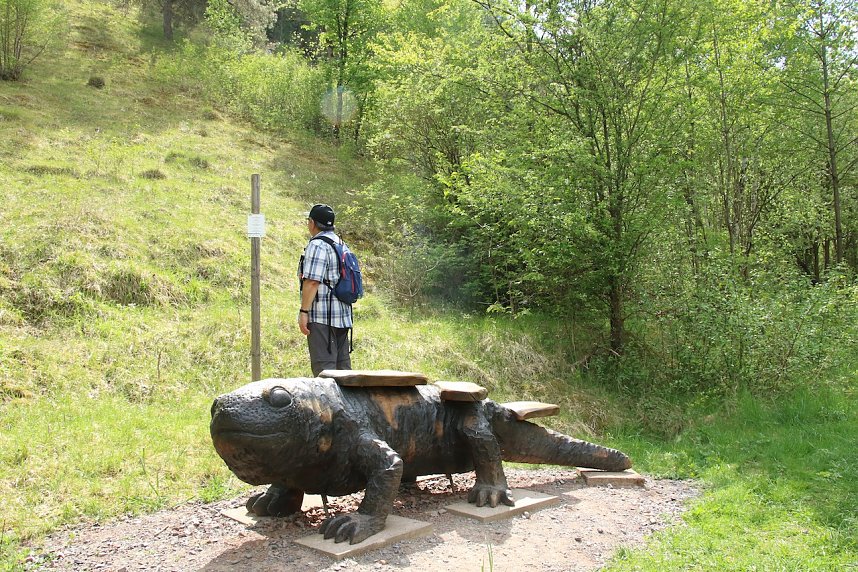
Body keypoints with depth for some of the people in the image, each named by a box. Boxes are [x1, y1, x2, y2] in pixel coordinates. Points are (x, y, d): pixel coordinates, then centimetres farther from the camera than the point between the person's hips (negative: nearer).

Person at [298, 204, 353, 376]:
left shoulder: (317, 245, -12)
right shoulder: (342, 245, 16)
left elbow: (312, 282, -19)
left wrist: (303, 311, -18)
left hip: (321, 317, -9)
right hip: (343, 315, 9)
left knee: (323, 365, -7)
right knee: (342, 363, 13)